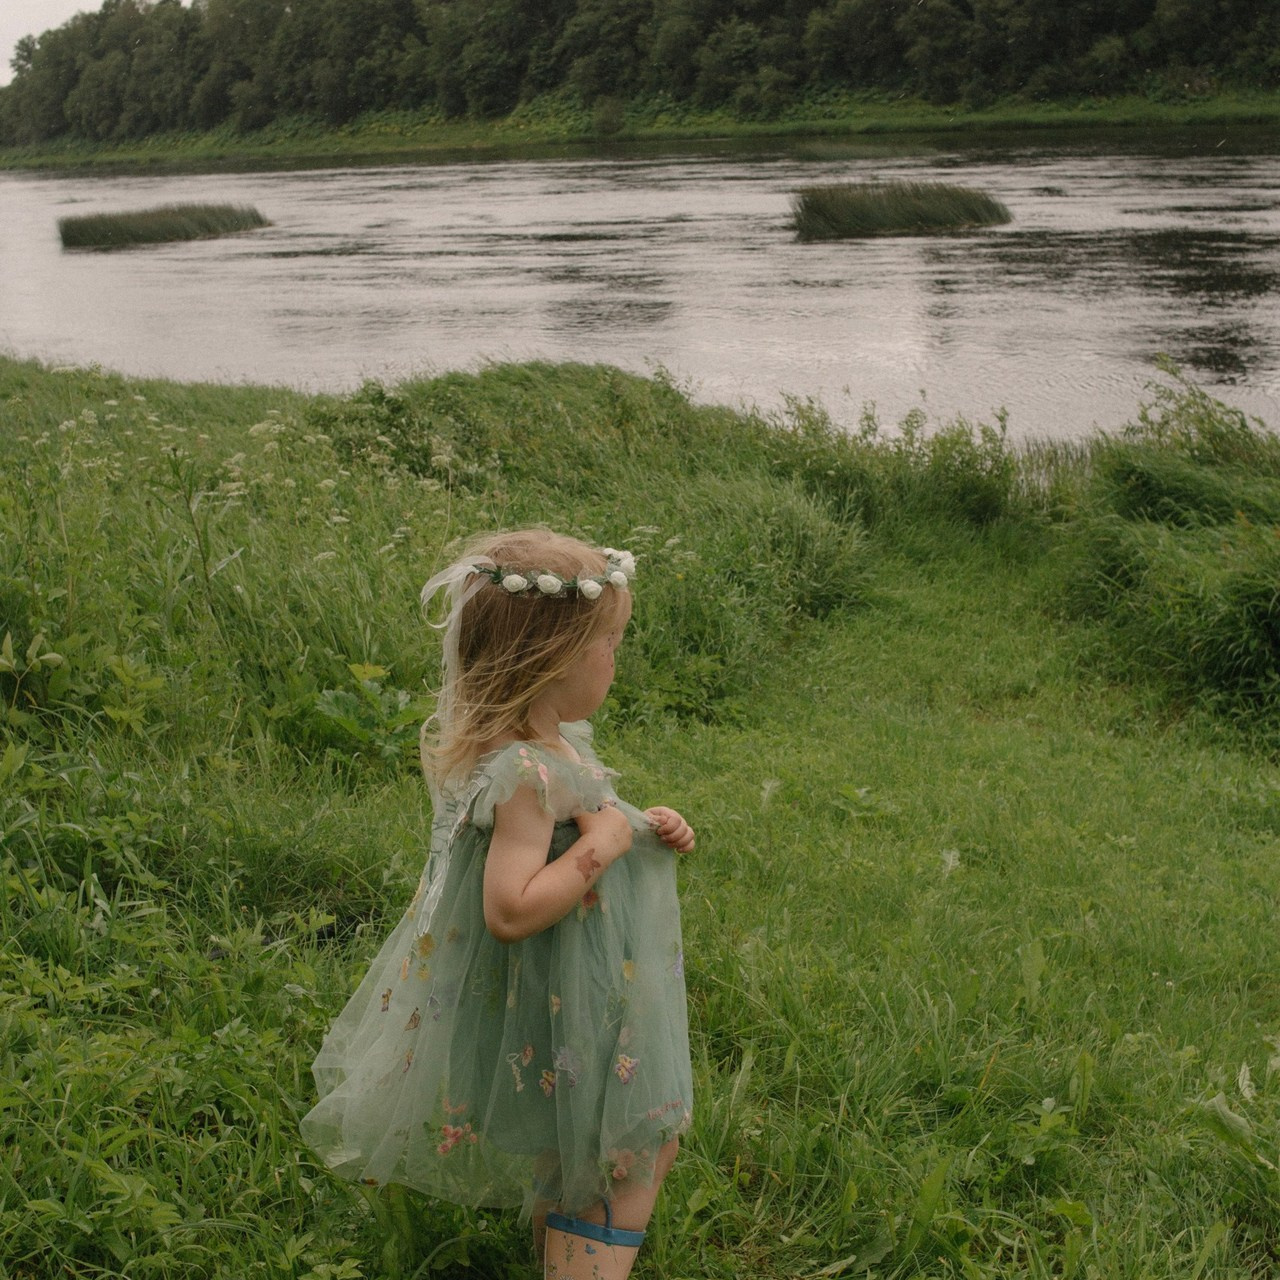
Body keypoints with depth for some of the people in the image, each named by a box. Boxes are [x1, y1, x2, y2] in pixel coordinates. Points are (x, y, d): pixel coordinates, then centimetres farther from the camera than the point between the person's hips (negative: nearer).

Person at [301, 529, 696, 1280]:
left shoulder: (556, 739, 2)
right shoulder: (523, 772, -30)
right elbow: (512, 910, -35)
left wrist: (643, 828, 3)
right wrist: (602, 844, -27)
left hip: (590, 989, 10)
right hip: (557, 1016, -10)